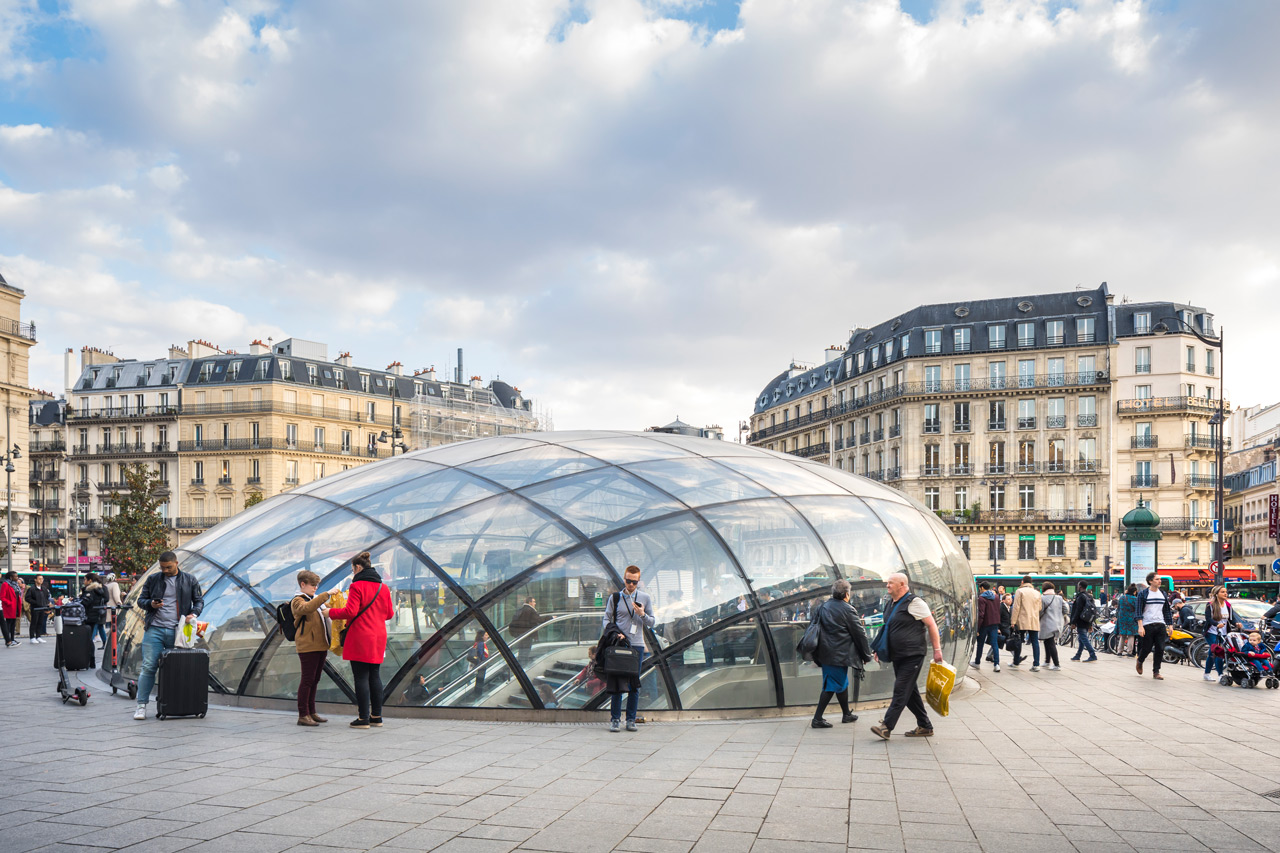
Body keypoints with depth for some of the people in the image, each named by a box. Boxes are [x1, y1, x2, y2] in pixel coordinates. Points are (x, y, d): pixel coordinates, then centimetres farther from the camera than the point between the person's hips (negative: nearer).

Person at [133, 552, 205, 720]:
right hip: (154, 629, 0)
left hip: (177, 631, 0)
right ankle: (141, 705, 0)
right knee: (148, 667, -6)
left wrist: (194, 613, -8)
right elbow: (141, 600, 14)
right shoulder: (152, 579, 9)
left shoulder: (190, 581, 9)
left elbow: (199, 600, 13)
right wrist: (150, 604, -9)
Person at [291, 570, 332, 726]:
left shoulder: (316, 599, 21)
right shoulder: (298, 601, -6)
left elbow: (321, 617, 36)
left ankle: (311, 712, 20)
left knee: (315, 680, 13)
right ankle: (303, 715, -4)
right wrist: (326, 595, -33)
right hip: (307, 647, -8)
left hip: (321, 646, 8)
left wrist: (328, 613, 13)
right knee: (307, 680, -7)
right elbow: (307, 608, -29)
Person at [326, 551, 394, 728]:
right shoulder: (383, 587, 11)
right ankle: (376, 716, 15)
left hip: (360, 638, -7)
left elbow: (350, 611, -17)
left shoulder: (357, 586, -11)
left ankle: (364, 718, -1)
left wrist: (331, 612, -2)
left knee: (361, 677, -2)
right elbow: (389, 613, 14)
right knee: (374, 675, 13)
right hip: (378, 637, 7)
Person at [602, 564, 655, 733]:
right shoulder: (615, 597, 6)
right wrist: (614, 633, -10)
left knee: (634, 684, 3)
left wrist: (642, 614, -10)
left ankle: (631, 719, 10)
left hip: (637, 645, 1)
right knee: (616, 682, -4)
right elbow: (606, 619, 8)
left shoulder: (645, 598, 8)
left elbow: (652, 622, 10)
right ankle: (614, 719, 2)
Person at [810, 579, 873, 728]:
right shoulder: (848, 610, -13)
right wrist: (866, 655, 4)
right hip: (839, 654, -8)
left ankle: (846, 714, 34)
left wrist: (815, 654, 19)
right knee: (832, 686, -2)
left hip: (825, 653, 8)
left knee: (842, 683, 21)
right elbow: (859, 634, -7)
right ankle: (817, 719, -4)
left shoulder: (823, 606, 7)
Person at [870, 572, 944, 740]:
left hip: (912, 656, -9)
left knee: (901, 691, -10)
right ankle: (925, 727, 21)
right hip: (898, 656, 9)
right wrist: (880, 649, 18)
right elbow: (889, 630, 25)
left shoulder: (914, 602, -11)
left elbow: (931, 625, -11)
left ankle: (886, 727, -14)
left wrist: (937, 650, -12)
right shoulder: (894, 604, 15)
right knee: (910, 692, 12)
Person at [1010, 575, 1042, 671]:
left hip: (1023, 621, -3)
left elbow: (1016, 607, -7)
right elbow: (1039, 608, 15)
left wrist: (1013, 621, -6)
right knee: (1035, 642, 1)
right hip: (1034, 622, 3)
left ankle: (1016, 662, 15)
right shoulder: (1037, 593, 11)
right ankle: (1036, 665, -4)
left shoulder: (1020, 591, -2)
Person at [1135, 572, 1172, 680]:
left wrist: (1169, 625, 11)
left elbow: (1167, 611, 18)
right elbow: (1139, 611, -7)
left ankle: (1156, 672, 8)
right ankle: (1140, 661, 31)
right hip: (1147, 626, -4)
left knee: (1160, 649, -1)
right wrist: (1140, 626, -15)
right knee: (1146, 649, 1)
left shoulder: (1164, 594, 12)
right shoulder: (1143, 594, -2)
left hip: (1160, 625, 4)